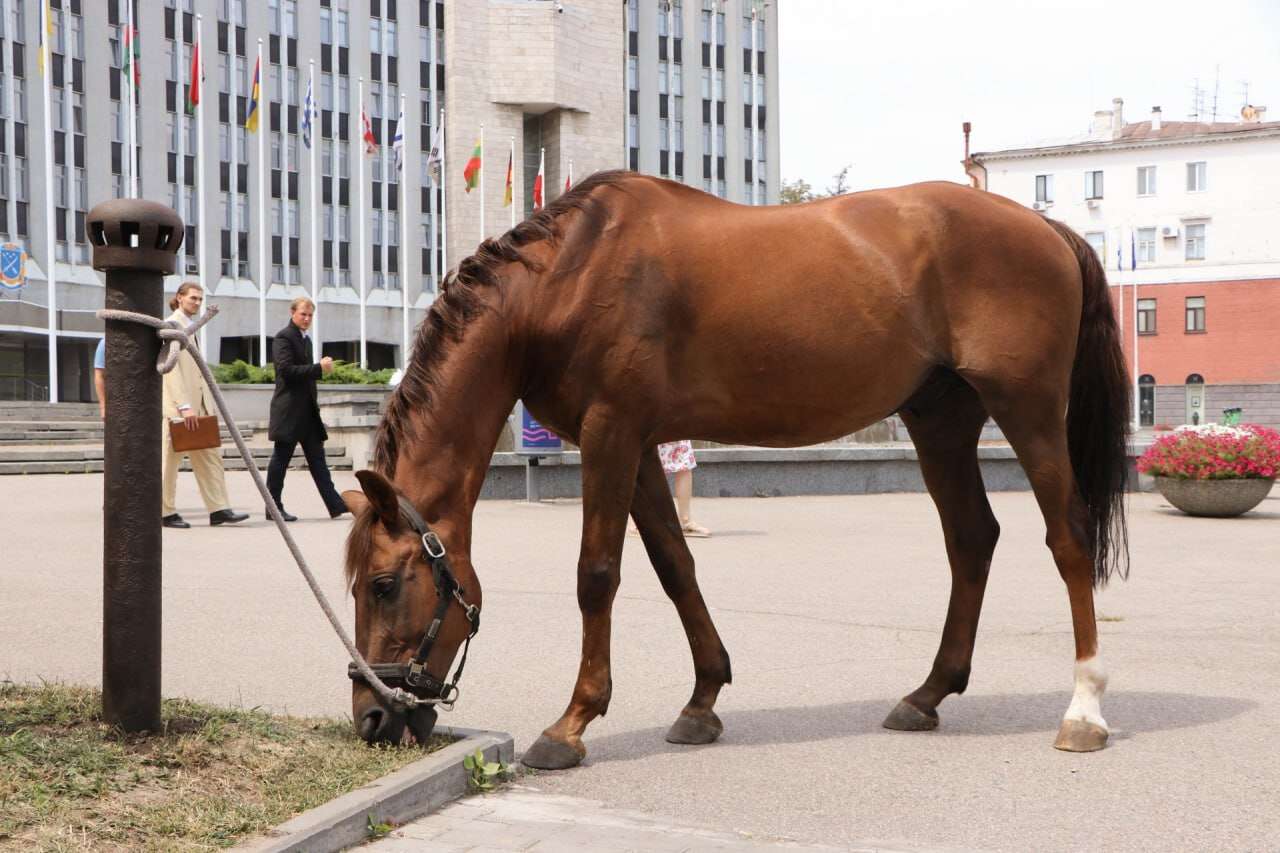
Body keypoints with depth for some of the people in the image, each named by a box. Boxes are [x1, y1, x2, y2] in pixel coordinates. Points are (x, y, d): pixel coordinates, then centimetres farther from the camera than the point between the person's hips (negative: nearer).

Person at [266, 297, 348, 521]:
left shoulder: (306, 339, 18)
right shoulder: (283, 337, -10)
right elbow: (287, 370, -21)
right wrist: (319, 368, -21)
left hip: (307, 409, 9)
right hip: (288, 409, -9)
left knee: (317, 459, 5)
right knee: (281, 458, 0)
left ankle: (335, 504, 1)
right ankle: (274, 507, 7)